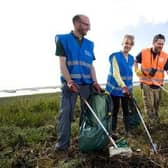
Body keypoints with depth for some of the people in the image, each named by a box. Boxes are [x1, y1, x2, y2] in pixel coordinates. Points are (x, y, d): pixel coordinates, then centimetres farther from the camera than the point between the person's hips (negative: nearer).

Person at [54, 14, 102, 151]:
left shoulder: (89, 44, 15)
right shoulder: (63, 39, 2)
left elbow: (91, 65, 13)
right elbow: (62, 63, -6)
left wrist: (94, 82, -1)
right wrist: (69, 81, -16)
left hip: (87, 83, 5)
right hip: (70, 83, -4)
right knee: (66, 112, -3)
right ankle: (62, 143, 10)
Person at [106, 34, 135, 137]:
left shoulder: (131, 58, 7)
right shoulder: (115, 56, -13)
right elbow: (116, 73, -22)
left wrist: (130, 88, 13)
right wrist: (123, 86, -34)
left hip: (127, 88, 6)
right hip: (116, 88, -5)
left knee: (126, 109, 12)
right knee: (115, 109, 6)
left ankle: (128, 130, 25)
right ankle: (114, 130, 24)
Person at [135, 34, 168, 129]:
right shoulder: (144, 53, -5)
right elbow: (135, 61, 12)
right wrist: (137, 71, -3)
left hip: (158, 85, 2)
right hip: (146, 84, -2)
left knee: (156, 107, 16)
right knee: (149, 106, -1)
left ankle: (155, 124, 37)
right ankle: (153, 126, 13)